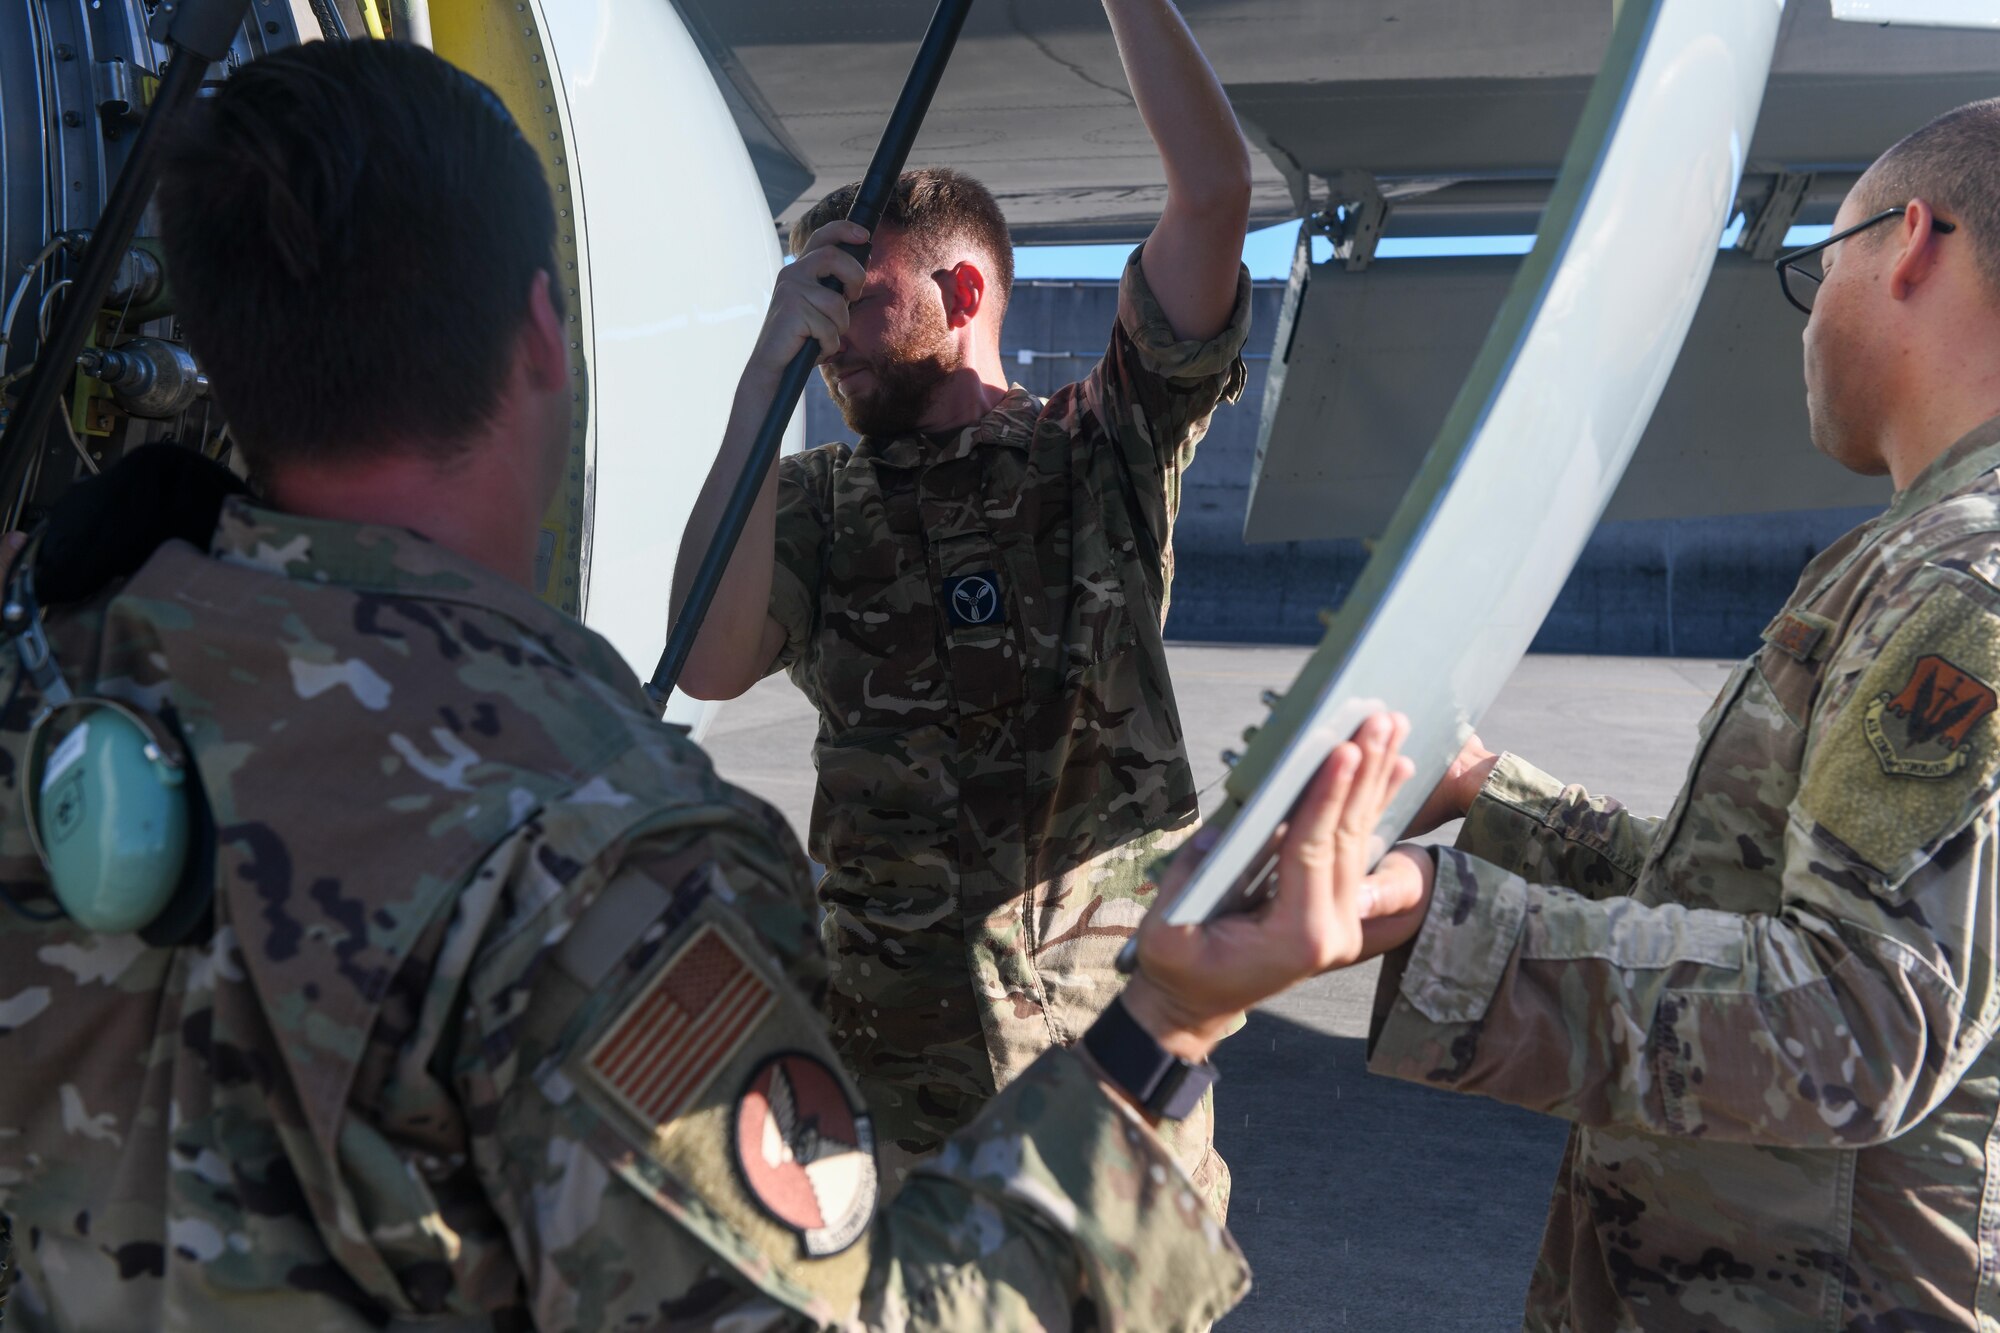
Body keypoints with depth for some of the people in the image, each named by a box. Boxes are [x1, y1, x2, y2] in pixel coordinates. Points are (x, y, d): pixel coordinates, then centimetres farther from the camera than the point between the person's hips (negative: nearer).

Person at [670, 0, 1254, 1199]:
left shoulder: (1105, 456, 1)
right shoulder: (818, 503, 6)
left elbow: (1215, 195, -10)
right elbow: (708, 669, -13)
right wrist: (769, 368, -15)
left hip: (1117, 1011, -1)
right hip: (891, 1030, 1)